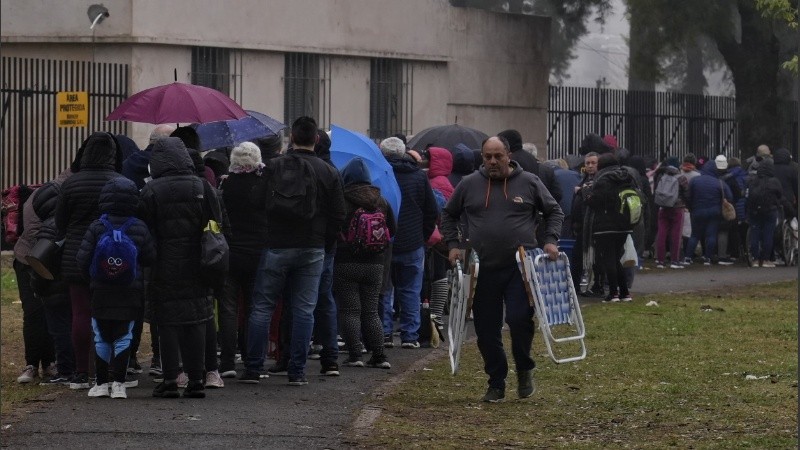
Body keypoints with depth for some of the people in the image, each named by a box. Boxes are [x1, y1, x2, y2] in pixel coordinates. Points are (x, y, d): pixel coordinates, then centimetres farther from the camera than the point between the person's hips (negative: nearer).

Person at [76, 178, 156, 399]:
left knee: (102, 338, 10)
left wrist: (91, 277, 10)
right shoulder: (140, 229, -4)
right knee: (123, 337, 5)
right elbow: (150, 258, -1)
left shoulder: (97, 227, -6)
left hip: (101, 290, 0)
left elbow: (82, 258, -7)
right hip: (130, 292, 0)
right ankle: (119, 383, -1)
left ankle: (102, 382, 12)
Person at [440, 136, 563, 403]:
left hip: (520, 268, -2)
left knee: (519, 319, -16)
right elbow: (448, 215, 19)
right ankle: (496, 384, 16)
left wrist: (551, 240, 1)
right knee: (487, 330, 4)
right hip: (483, 270, 2)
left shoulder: (529, 183, 3)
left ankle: (524, 370, 10)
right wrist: (453, 245, 7)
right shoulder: (469, 185, 6)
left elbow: (554, 211, 15)